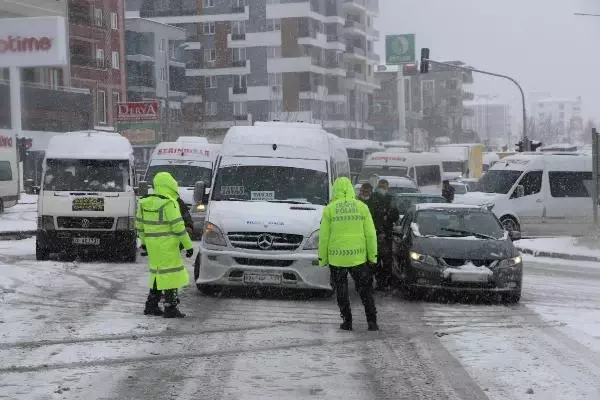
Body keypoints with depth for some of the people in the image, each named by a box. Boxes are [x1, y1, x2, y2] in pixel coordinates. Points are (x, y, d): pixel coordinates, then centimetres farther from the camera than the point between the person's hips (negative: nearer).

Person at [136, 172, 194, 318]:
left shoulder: (145, 203, 7)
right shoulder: (169, 204, -16)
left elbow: (139, 224, 16)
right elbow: (178, 227, -16)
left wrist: (144, 241, 29)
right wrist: (188, 246, -10)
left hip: (152, 244, 7)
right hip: (167, 246, -7)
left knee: (159, 273, 17)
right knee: (170, 274, -2)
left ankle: (151, 306, 19)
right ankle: (170, 308, -2)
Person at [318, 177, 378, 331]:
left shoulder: (329, 209, -3)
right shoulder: (361, 207, 0)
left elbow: (324, 236, -3)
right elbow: (370, 233, -1)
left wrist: (322, 258, 5)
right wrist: (372, 255, 6)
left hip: (336, 258, -1)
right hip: (358, 257, 1)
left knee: (342, 291, 11)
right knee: (365, 290, 11)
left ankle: (347, 322, 12)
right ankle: (372, 321, 6)